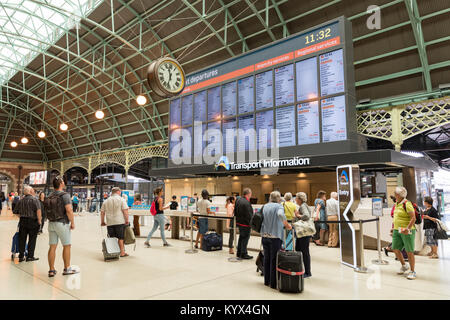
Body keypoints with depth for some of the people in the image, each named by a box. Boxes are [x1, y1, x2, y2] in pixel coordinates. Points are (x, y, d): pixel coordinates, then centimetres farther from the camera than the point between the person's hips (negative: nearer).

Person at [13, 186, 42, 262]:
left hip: (22, 221, 5)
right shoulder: (34, 199, -10)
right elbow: (38, 210, -22)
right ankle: (30, 256, 8)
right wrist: (39, 220, -14)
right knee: (32, 239, 4)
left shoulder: (20, 201, 9)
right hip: (32, 221, -5)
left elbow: (15, 211, 13)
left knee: (22, 239, 11)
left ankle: (21, 256, 16)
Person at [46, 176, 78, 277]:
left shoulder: (49, 196, 9)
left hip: (51, 223, 6)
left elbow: (47, 211, 12)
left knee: (52, 246, 8)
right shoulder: (64, 195, -13)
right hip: (62, 223, -6)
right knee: (67, 246, 5)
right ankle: (67, 269, 12)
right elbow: (69, 210, -20)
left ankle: (51, 270, 13)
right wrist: (73, 223, -11)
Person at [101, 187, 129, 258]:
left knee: (112, 238, 9)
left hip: (110, 223, 4)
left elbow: (102, 212, 13)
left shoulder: (106, 201, 12)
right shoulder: (121, 200, -2)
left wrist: (102, 222, 22)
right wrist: (127, 220, -4)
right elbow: (125, 211, -10)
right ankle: (122, 253, 8)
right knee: (120, 238, 4)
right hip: (120, 222, -3)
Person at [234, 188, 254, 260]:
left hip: (239, 222, 9)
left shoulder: (238, 200, 5)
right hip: (245, 224, -9)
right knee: (245, 238, 4)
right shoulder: (246, 203, -24)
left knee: (241, 238, 20)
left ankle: (239, 253, 30)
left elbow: (235, 212, 14)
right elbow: (249, 215, -22)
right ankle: (243, 254, 12)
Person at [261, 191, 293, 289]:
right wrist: (287, 225, -20)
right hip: (275, 236, -6)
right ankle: (273, 283, 8)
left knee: (266, 259, 14)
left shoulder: (265, 206, 9)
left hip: (265, 236, 6)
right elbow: (281, 214, -29)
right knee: (274, 260, 2)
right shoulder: (279, 206, -9)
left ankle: (266, 281, 25)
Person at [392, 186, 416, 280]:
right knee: (395, 249, 7)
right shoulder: (396, 204, 12)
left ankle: (412, 272, 12)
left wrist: (408, 228, -27)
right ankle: (404, 266, 28)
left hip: (407, 231, -8)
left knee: (409, 251, -1)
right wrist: (394, 228, 23)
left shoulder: (407, 204, -14)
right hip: (397, 230, 8)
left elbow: (413, 218, -19)